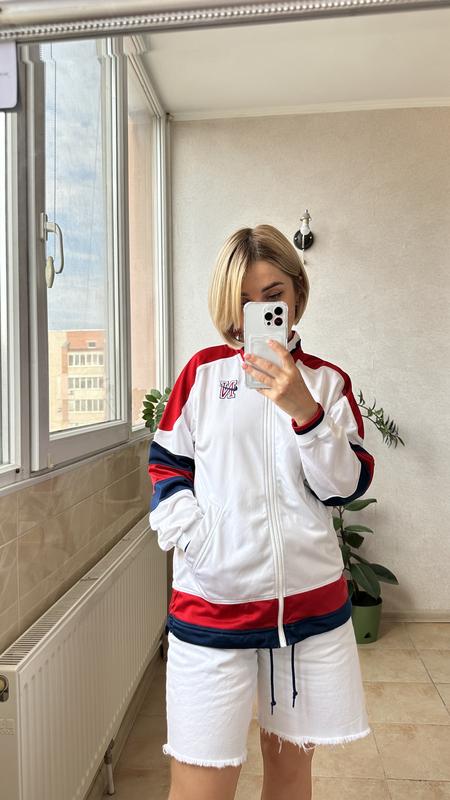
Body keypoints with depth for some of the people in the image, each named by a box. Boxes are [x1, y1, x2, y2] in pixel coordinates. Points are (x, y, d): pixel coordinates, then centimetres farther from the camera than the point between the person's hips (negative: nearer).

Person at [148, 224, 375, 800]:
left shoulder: (326, 381, 3)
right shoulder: (204, 371, 1)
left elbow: (347, 486, -5)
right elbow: (166, 469, 4)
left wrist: (303, 409, -20)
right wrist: (194, 537, -11)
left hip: (311, 601, 2)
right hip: (213, 603, -1)